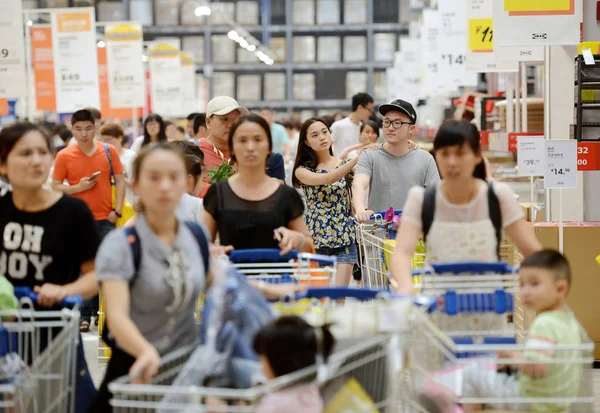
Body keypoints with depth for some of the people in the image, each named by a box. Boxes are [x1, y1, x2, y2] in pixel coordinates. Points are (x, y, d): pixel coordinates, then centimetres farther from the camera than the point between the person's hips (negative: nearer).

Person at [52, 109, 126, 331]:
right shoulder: (64, 156, -2)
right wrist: (79, 187, -15)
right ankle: (85, 315, 7)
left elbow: (120, 181, 4)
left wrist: (117, 210, -4)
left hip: (105, 219, 1)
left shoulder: (109, 151, 0)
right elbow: (55, 187, 1)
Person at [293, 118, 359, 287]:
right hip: (315, 240, 0)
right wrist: (357, 159, -24)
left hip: (344, 239, 1)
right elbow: (327, 179, -18)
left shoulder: (344, 164, 7)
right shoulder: (303, 170, 1)